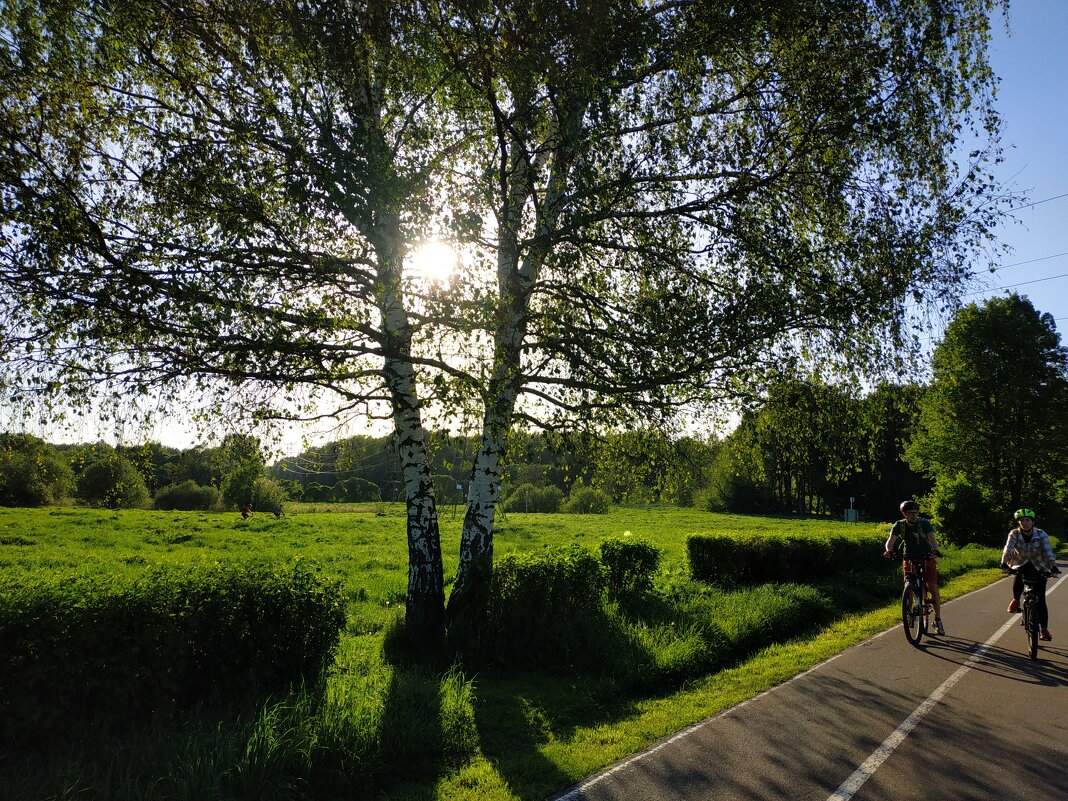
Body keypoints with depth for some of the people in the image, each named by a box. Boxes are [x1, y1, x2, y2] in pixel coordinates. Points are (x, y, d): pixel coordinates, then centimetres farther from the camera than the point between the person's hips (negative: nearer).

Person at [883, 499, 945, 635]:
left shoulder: (924, 523, -16)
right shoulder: (899, 525, -11)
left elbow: (932, 538, -30)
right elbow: (891, 539, -20)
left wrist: (935, 550, -52)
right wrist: (889, 550, -43)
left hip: (927, 558, -1)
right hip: (910, 559, 1)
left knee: (933, 589, -4)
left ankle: (938, 621, 7)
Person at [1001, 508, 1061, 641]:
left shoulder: (1041, 534, -13)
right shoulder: (1014, 534, -12)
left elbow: (1048, 551, -24)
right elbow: (1008, 549, -24)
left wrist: (1053, 567, -39)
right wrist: (1004, 563, -41)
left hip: (1039, 567, 0)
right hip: (1021, 564, 0)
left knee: (1041, 599, -8)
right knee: (1018, 579, -34)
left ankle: (1044, 629, -2)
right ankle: (1016, 600, -5)